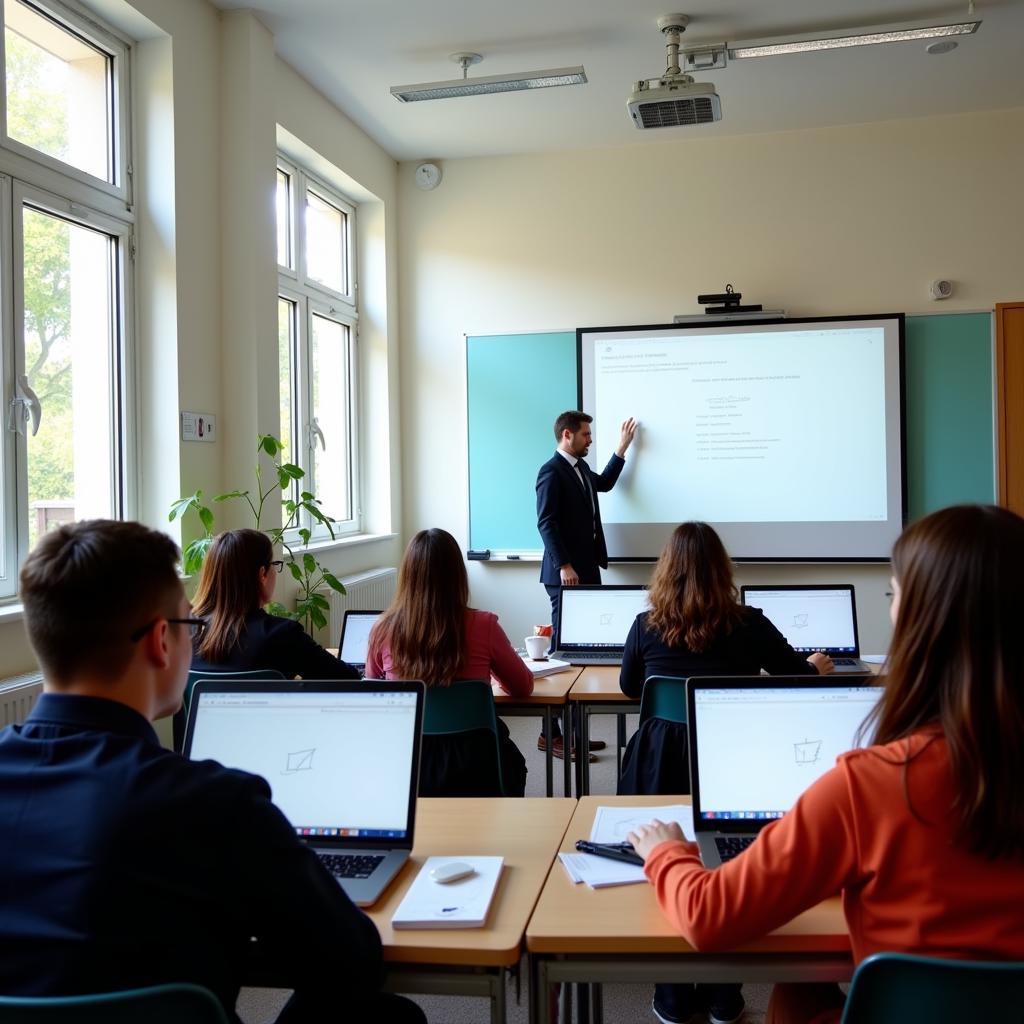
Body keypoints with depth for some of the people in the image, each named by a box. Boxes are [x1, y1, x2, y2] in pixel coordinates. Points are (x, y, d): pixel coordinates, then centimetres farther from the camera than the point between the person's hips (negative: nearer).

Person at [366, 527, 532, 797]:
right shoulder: (482, 626, -14)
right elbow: (523, 688, 3)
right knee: (511, 761, 32)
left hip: (404, 766, 2)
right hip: (473, 772, -2)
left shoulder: (382, 630, -10)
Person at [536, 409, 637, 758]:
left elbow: (605, 483, 38)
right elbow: (546, 523, -17)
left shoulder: (581, 468, 17)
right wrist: (563, 566, -22)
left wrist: (623, 445, 35)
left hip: (586, 569, 9)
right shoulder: (552, 472, -11)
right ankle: (551, 733, -3)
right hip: (566, 573, -9)